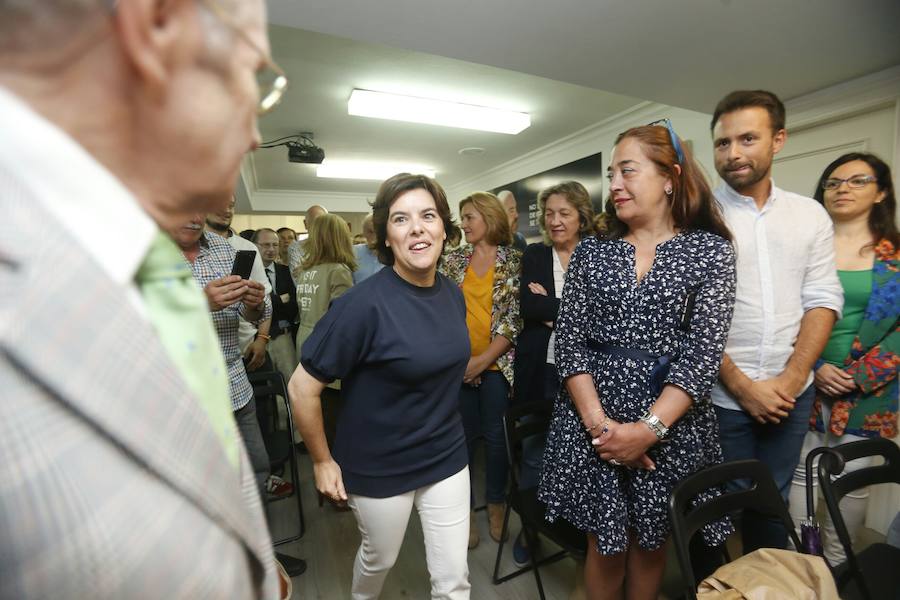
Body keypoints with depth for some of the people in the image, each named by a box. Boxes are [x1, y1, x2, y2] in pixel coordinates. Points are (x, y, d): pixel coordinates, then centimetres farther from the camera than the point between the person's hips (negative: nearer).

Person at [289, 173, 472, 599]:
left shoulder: (452, 294, -5)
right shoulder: (366, 303, -25)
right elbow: (302, 388, -18)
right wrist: (322, 461, -9)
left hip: (447, 457, 4)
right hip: (379, 467, -3)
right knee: (380, 558, 25)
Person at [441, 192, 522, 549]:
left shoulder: (513, 259, -1)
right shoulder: (455, 259, 6)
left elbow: (515, 317, -5)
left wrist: (483, 359, -11)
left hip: (496, 362, -1)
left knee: (494, 435, 9)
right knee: (463, 435, 10)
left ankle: (496, 505, 34)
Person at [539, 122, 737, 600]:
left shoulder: (711, 250, -2)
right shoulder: (590, 251, 2)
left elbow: (704, 351, -10)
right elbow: (569, 341, -4)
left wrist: (649, 428, -17)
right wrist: (598, 421, -13)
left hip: (671, 422, 0)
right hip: (591, 419, 1)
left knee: (650, 541, 18)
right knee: (605, 542, 14)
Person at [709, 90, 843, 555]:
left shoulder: (810, 215, 6)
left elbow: (822, 301, 3)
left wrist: (792, 378, -8)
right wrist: (742, 386, -13)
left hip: (791, 394, 4)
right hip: (719, 395, -4)